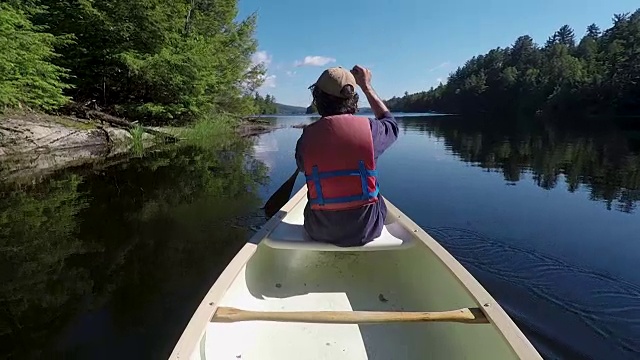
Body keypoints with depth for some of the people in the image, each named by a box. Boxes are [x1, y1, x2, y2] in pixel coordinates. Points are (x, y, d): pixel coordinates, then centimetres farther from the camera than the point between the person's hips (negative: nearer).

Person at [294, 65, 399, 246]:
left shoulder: (307, 136, -11)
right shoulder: (369, 128, -14)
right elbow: (391, 124, 13)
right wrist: (367, 86, 18)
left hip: (320, 232, 1)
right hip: (366, 230, 0)